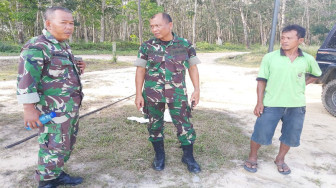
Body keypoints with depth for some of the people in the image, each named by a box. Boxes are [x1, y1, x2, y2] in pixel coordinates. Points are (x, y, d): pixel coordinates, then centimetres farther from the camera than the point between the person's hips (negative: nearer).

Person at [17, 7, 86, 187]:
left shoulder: (63, 46, 14)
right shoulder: (37, 47, -15)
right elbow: (26, 79, -21)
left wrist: (78, 69, 5)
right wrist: (29, 108, -24)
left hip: (70, 108, 10)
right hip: (53, 111, -9)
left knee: (67, 144, 19)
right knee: (54, 147, 1)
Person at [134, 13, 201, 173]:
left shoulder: (185, 45, 0)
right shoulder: (147, 46, 0)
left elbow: (193, 68, 5)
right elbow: (140, 71, 2)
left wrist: (197, 90, -1)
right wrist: (138, 94, -2)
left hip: (177, 94, 0)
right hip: (152, 94, 1)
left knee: (184, 125, 3)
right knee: (155, 125, 10)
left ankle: (188, 157, 23)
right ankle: (159, 156, 31)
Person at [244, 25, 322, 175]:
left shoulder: (308, 60, 0)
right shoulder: (270, 58, -7)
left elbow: (316, 75, 20)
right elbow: (261, 80, -4)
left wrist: (303, 84, 4)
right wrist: (259, 102, -10)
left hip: (296, 106, 3)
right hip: (271, 104, -2)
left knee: (290, 136, 14)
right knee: (260, 134, 2)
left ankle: (280, 159, 39)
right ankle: (252, 157, 27)